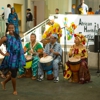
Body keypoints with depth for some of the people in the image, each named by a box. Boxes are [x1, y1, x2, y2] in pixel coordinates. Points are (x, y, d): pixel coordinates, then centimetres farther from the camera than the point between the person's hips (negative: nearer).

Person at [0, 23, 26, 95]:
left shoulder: (17, 36, 6)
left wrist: (21, 53, 10)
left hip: (17, 57, 6)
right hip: (11, 58, -5)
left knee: (13, 73, 16)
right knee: (14, 74, 1)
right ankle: (15, 90, 18)